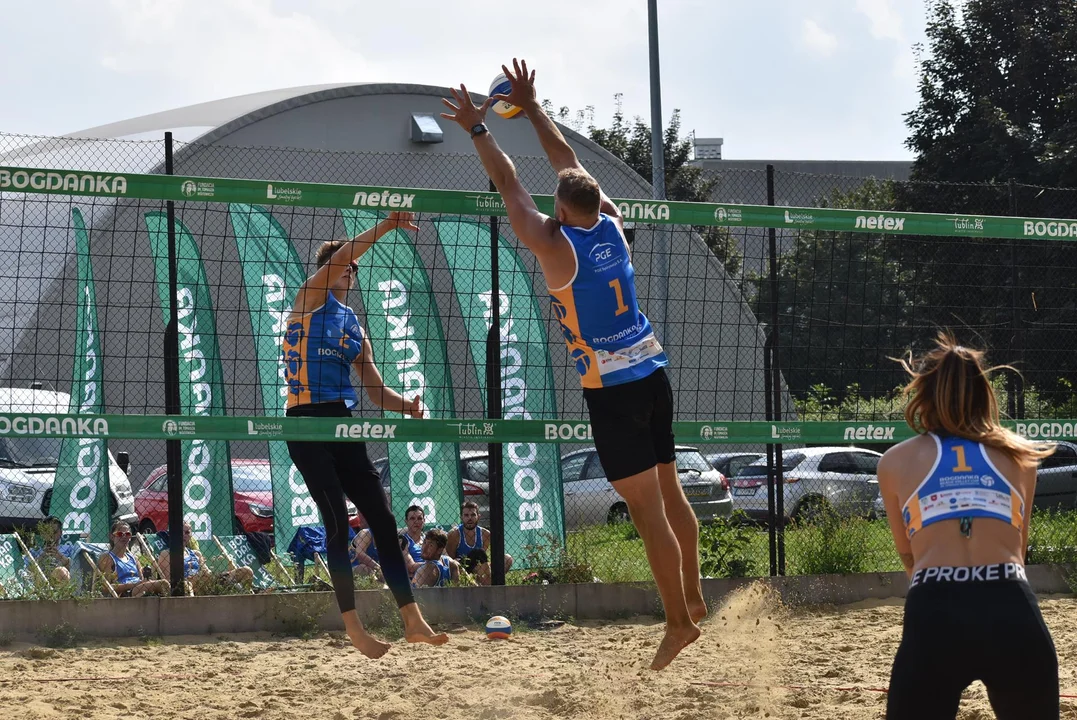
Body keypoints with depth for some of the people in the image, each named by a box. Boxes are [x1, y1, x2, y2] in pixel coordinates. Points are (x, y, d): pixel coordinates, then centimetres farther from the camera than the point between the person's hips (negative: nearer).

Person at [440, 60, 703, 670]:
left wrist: (479, 129, 8)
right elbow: (569, 161, 15)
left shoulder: (556, 246, -14)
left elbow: (510, 185, -3)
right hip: (653, 373, 7)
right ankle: (693, 596, 28)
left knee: (646, 506, -5)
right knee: (669, 491, 17)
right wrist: (531, 107, 23)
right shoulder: (612, 225, 3)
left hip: (612, 389, -7)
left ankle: (679, 621, -4)